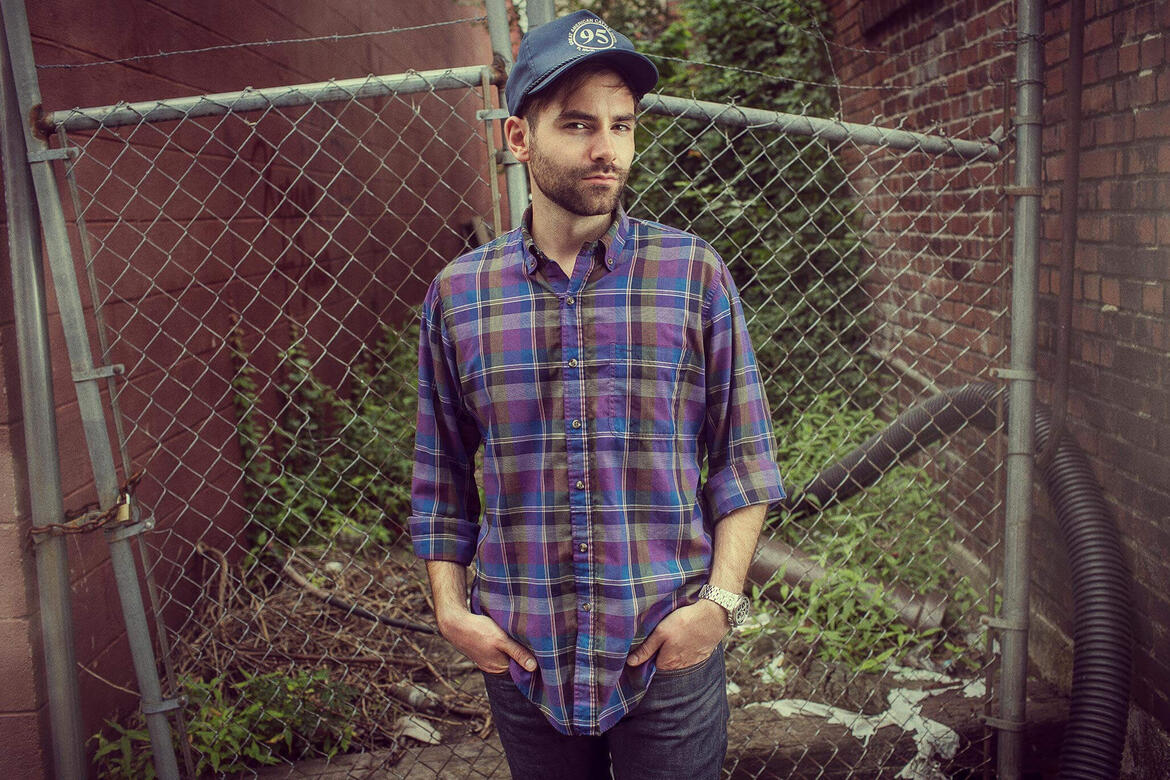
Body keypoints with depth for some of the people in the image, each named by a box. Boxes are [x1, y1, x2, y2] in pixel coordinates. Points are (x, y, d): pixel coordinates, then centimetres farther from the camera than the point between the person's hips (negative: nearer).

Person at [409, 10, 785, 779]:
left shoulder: (694, 275, -5)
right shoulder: (457, 293, 0)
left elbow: (743, 459, -2)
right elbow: (442, 476, 7)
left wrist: (721, 600, -9)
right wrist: (450, 608, 0)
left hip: (670, 656, -1)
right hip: (521, 659, 2)